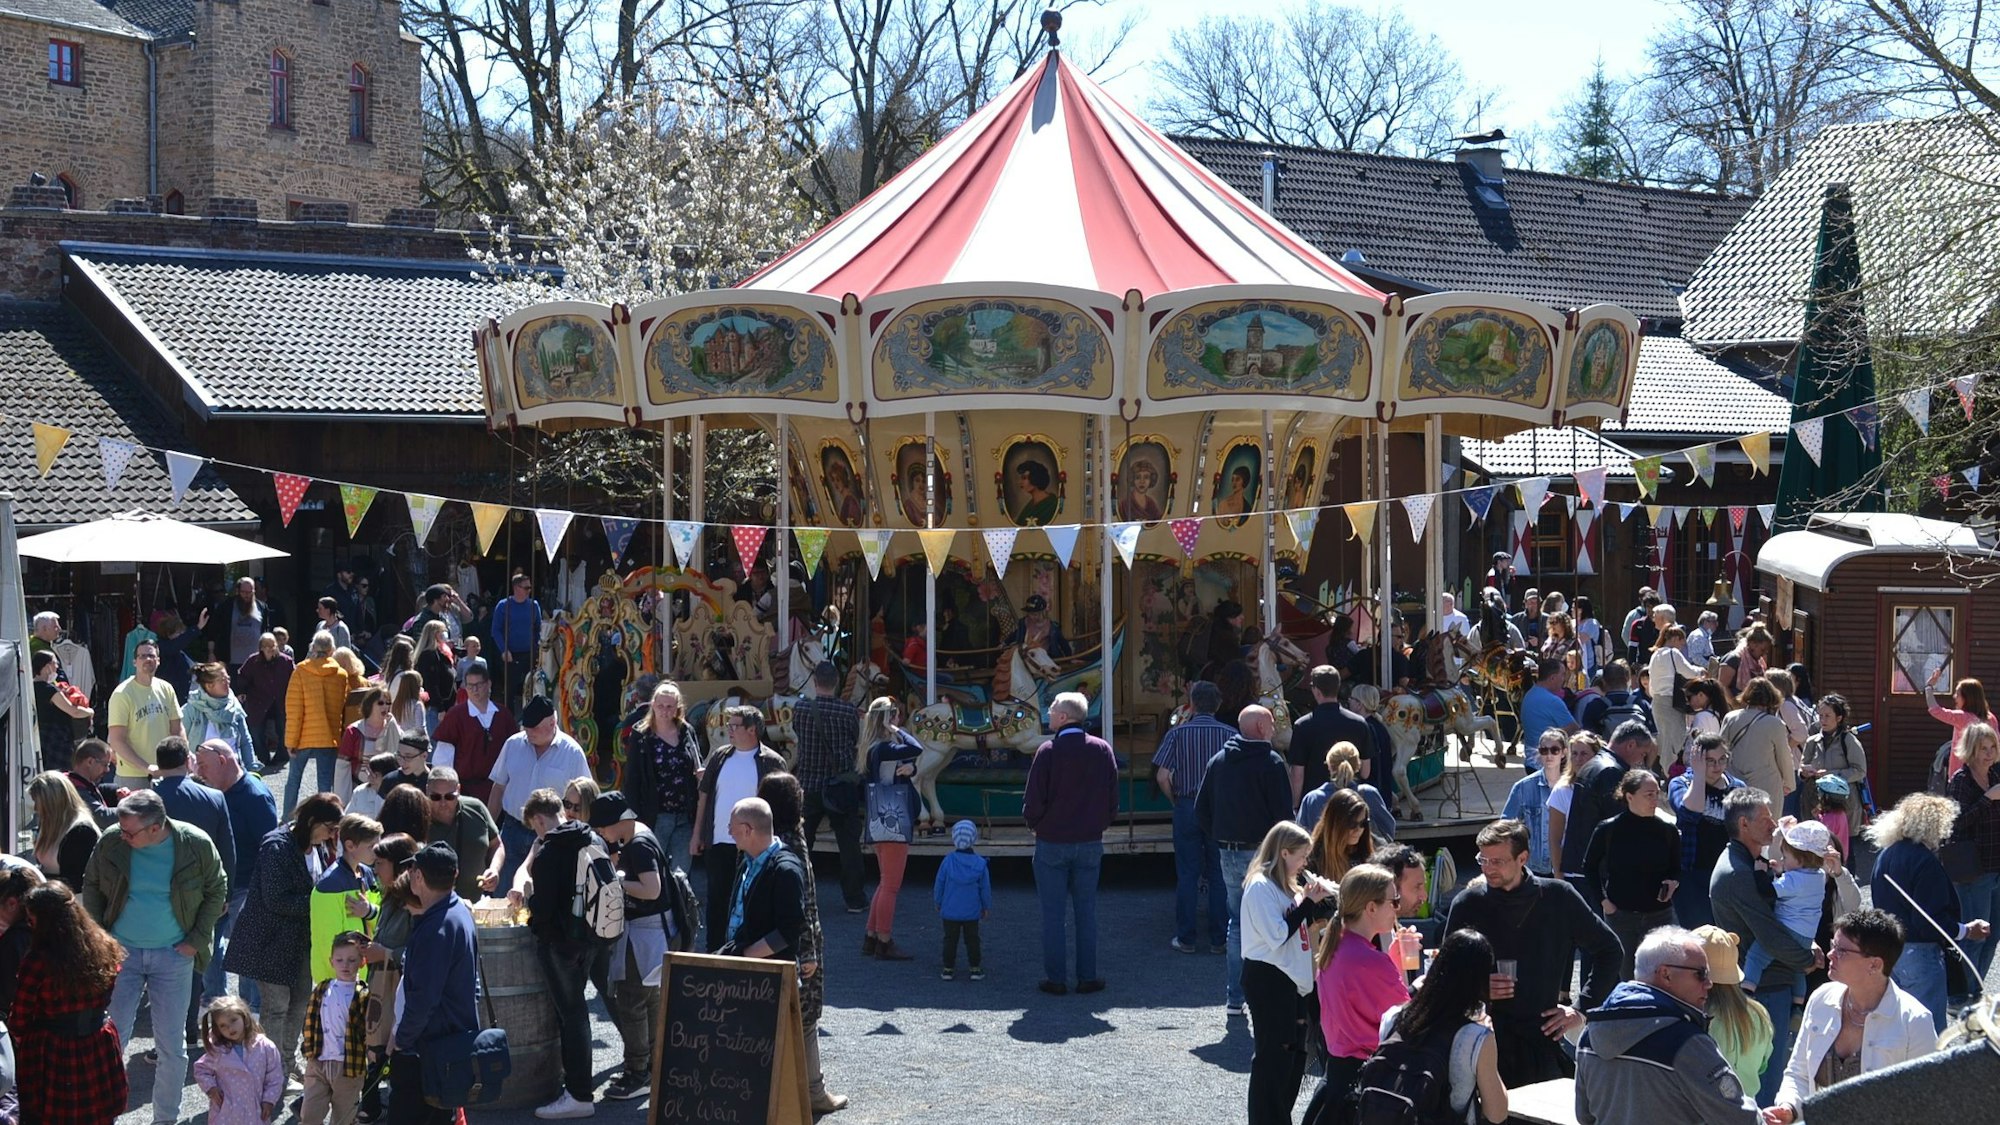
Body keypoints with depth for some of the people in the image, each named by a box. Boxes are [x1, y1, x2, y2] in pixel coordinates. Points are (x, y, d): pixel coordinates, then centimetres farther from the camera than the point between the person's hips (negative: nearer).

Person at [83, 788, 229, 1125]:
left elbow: (216, 892, 2)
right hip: (122, 951, 1)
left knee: (172, 1046, 7)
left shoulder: (196, 845, -13)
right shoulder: (111, 842, -11)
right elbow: (91, 886, 6)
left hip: (174, 957, 0)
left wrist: (196, 941, -3)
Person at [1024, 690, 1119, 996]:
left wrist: (1035, 826, 7)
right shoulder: (1102, 750, 0)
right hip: (1090, 843, 3)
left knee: (1053, 913, 4)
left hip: (1052, 843, -3)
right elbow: (1113, 799, 5)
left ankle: (1055, 978, 6)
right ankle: (1087, 977, 12)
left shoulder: (1048, 751, -13)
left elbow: (1033, 802, -11)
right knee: (1086, 912, 11)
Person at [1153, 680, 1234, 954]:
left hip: (1187, 807, 0)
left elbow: (1162, 777, -9)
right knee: (1220, 875, 8)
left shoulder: (1178, 733, -5)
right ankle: (1219, 939, 10)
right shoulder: (1230, 734, -4)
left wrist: (1175, 800, 8)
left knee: (1187, 874, 6)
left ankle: (1186, 938, 9)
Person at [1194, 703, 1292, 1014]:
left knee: (1237, 921, 13)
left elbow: (1201, 811, 12)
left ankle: (1233, 997, 13)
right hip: (1261, 853, -6)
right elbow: (1283, 813, -13)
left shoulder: (1218, 761, 9)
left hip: (1229, 854, 6)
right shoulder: (1270, 762, -10)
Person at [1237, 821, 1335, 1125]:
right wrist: (1308, 902, -16)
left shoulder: (1291, 883, 13)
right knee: (1272, 1055, -5)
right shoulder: (1260, 887, -15)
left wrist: (1316, 899, 0)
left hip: (1293, 979, 9)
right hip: (1268, 979, -9)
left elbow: (1304, 926, 16)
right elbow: (1277, 936, -21)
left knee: (1295, 1054, 13)